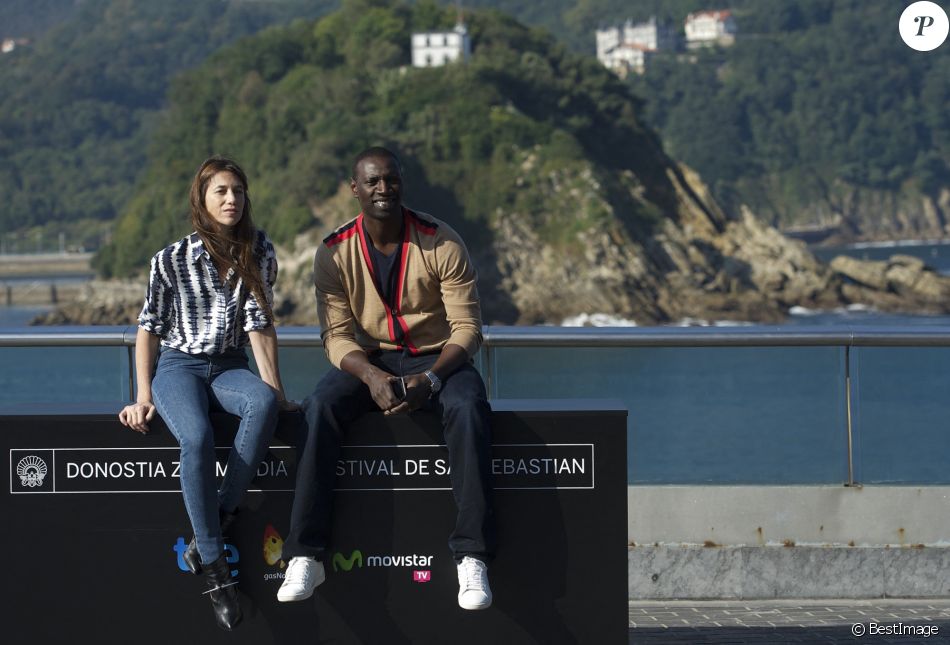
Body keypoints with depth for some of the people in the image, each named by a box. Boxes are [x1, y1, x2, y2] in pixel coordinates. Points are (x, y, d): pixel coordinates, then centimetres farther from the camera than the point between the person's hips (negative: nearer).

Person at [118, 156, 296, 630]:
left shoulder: (259, 254, 2)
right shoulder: (171, 260, -4)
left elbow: (259, 324, -3)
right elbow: (149, 328, 2)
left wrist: (275, 389, -13)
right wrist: (143, 396, -8)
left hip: (230, 367, 3)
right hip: (178, 366, -2)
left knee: (264, 402, -35)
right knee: (197, 438, -35)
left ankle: (218, 518, -30)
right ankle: (217, 571, -31)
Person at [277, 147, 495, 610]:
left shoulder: (441, 244, -10)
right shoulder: (334, 253, -5)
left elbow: (467, 327, -11)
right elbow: (337, 335, -8)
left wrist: (429, 379, -28)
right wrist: (371, 376, -29)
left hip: (437, 359, -1)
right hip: (370, 360, 2)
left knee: (469, 408, -35)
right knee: (319, 408, -29)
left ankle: (472, 556, -33)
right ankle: (306, 556, -28)